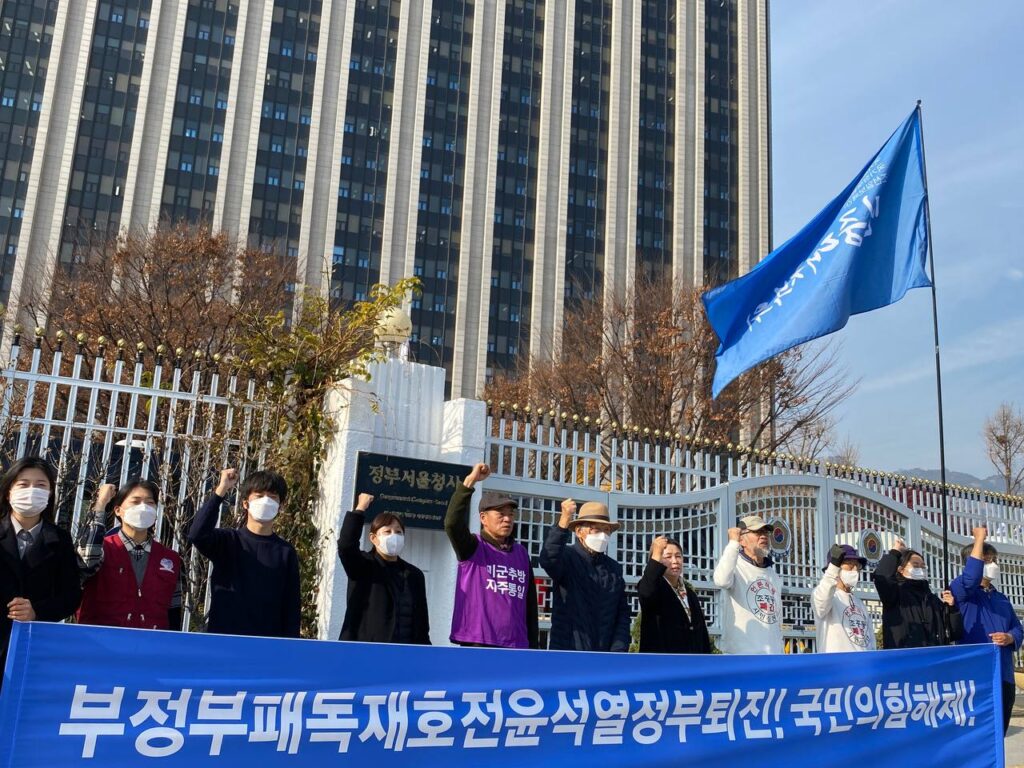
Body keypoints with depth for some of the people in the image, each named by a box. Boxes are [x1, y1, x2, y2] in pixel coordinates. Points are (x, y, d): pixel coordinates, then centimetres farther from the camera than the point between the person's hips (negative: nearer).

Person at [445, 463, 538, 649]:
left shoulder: (521, 553, 14)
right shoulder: (472, 547, 0)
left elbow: (530, 603, 16)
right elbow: (452, 522, -21)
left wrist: (532, 644, 13)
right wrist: (470, 481, -24)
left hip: (516, 646, 5)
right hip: (477, 643, -5)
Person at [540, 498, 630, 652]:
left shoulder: (614, 568, 15)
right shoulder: (567, 557, -2)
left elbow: (622, 613, 14)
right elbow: (548, 560, -27)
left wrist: (619, 649, 1)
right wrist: (563, 522, -38)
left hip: (604, 660, 5)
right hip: (567, 654, -5)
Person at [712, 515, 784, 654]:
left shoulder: (773, 575, 18)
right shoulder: (736, 567, -4)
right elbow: (721, 581, -30)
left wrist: (779, 652, 18)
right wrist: (733, 543, -19)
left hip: (772, 654, 7)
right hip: (741, 653, -7)